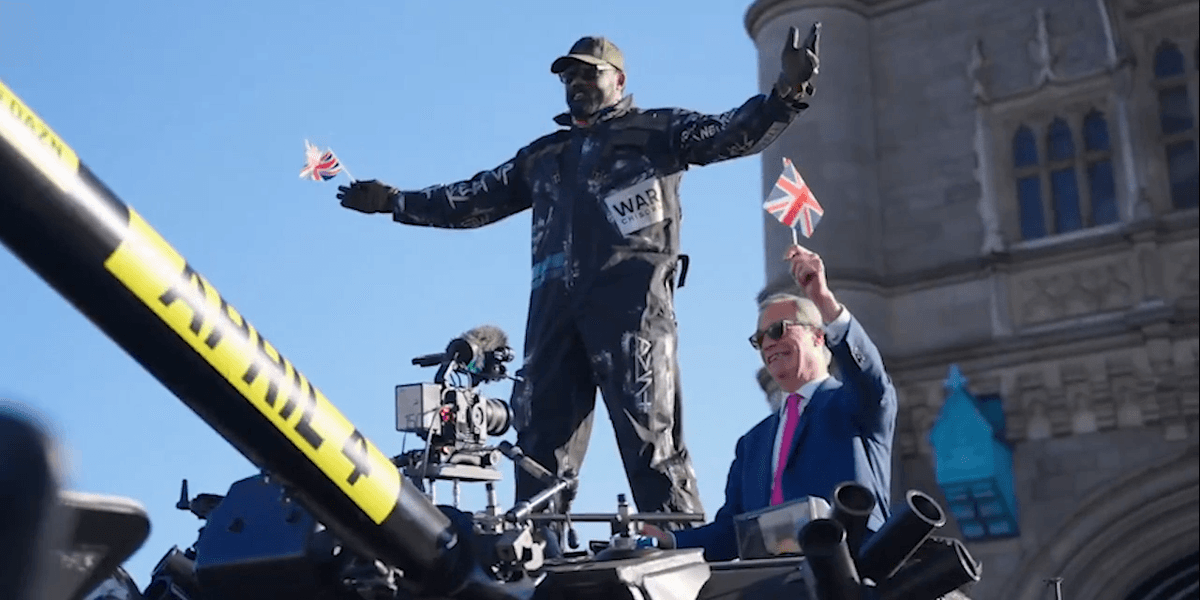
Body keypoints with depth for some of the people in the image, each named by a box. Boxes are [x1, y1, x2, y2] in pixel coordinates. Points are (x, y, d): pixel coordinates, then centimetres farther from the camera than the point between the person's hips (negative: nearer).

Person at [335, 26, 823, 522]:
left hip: (631, 299, -5)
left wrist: (788, 91, -14)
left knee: (650, 433, -13)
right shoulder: (542, 155, 30)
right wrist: (394, 201, 34)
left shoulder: (656, 129, 16)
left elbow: (731, 134, 3)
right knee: (540, 442, -1)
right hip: (555, 306, 5)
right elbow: (473, 200, 35)